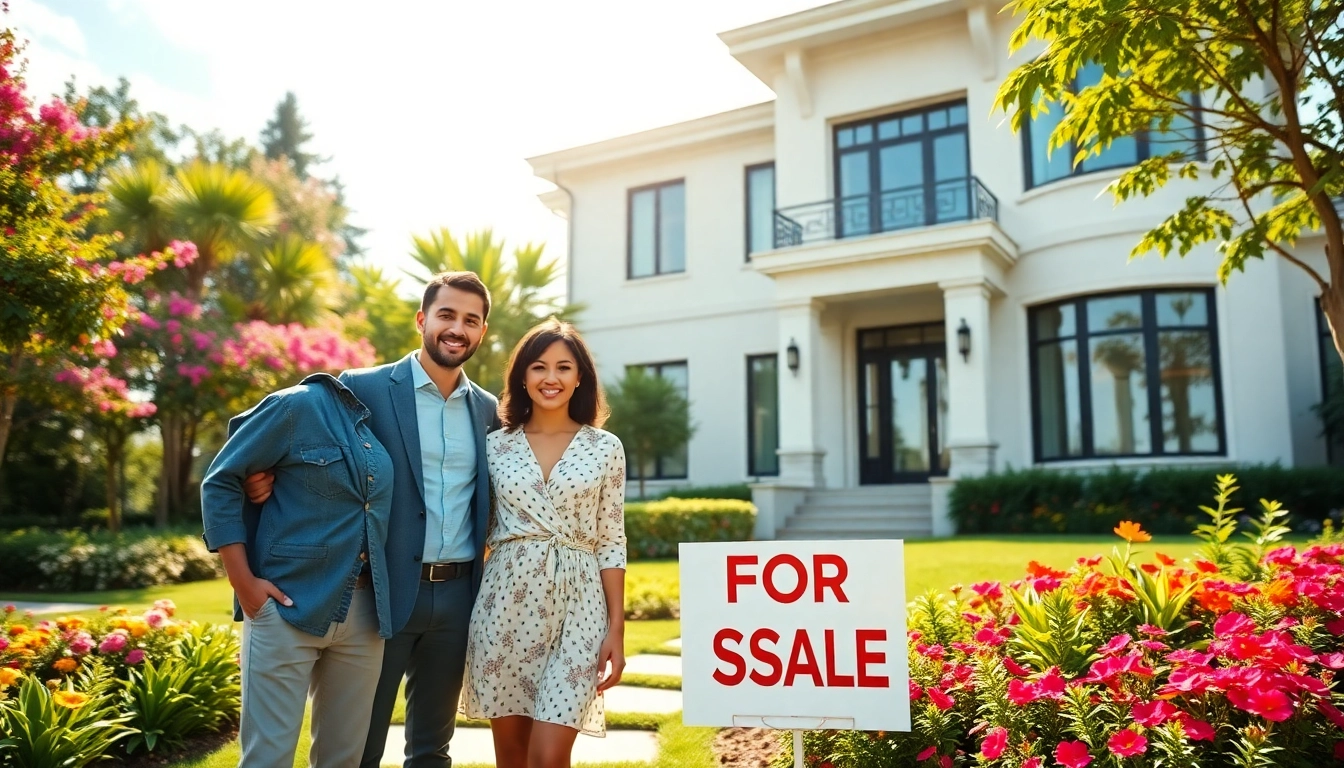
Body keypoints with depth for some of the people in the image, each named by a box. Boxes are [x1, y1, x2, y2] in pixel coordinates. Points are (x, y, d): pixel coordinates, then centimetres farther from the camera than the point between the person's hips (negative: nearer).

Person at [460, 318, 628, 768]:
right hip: (506, 602, 2)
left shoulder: (605, 448, 3)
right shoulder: (495, 447, 6)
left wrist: (617, 628, -3)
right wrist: (466, 609, 5)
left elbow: (611, 543, 3)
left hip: (577, 607, -1)